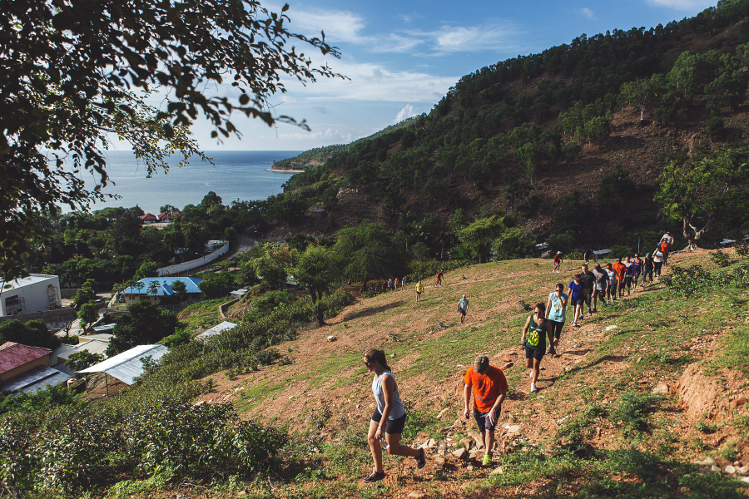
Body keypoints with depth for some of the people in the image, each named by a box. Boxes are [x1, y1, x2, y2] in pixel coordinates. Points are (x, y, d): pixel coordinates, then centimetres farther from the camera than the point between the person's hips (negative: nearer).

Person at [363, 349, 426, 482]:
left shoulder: (386, 378, -34)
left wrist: (380, 427, -28)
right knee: (371, 438, 12)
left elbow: (389, 405, -31)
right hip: (380, 410, 9)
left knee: (392, 450, 7)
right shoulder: (377, 374, -5)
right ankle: (378, 472, 30)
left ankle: (418, 454, 33)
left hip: (394, 415, -9)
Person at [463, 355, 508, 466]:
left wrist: (493, 410, -21)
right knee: (482, 432, 14)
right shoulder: (471, 371, -17)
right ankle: (487, 450, 38)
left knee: (489, 430, -12)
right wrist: (466, 407, -4)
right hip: (478, 407, 3)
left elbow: (502, 393, -15)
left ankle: (488, 455, 9)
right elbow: (467, 387, -1)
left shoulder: (497, 373, -24)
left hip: (493, 407, -3)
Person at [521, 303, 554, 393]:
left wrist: (552, 348, 5)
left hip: (540, 347, -3)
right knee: (528, 364, 11)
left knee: (535, 365, -2)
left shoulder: (546, 323, -15)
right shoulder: (530, 318, -8)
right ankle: (533, 370, 48)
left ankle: (533, 384, 13)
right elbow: (525, 328, 10)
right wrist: (523, 336, -7)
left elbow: (550, 336, -3)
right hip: (529, 345, 3)